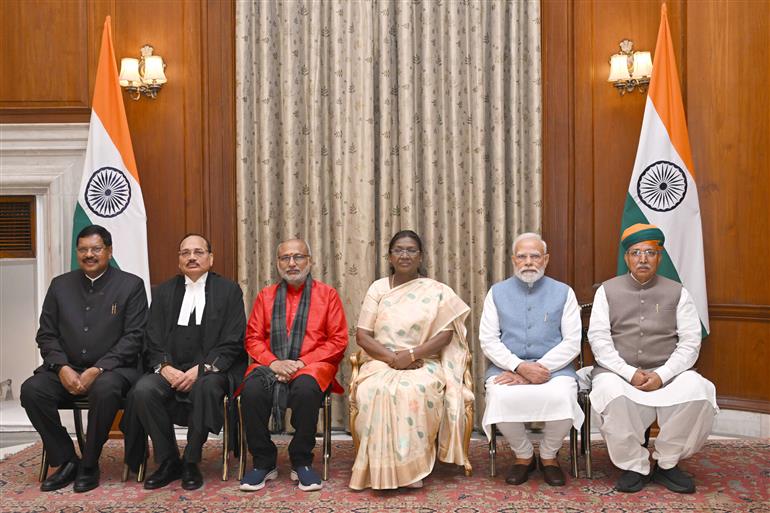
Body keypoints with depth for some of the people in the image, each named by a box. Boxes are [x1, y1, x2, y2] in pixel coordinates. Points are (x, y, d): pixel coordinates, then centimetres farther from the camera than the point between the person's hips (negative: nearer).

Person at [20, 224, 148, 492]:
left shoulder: (131, 285, 1)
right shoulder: (60, 285, 12)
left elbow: (133, 337, -6)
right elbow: (46, 334, 10)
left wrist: (97, 370, -17)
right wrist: (62, 367, -9)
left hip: (111, 370, -4)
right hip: (66, 369, 4)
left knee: (105, 389, -36)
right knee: (32, 389, -23)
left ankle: (89, 465, -15)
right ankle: (66, 461, -7)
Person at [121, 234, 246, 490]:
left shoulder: (229, 290, 4)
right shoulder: (163, 291, 14)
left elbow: (232, 344, -4)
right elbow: (153, 341, 8)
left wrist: (201, 369, -17)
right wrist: (165, 367, -13)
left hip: (211, 371, -3)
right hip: (170, 370, 3)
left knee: (206, 388, -36)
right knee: (143, 389, -27)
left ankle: (191, 463, -16)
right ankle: (168, 462, -10)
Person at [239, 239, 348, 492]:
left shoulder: (327, 294, 9)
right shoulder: (266, 295, 16)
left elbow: (338, 340, 2)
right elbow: (253, 338, 11)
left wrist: (302, 362, -11)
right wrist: (274, 362, -10)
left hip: (311, 366, -2)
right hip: (271, 366, 2)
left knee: (306, 389, -37)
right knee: (252, 390, -31)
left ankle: (302, 463, -15)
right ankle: (264, 463, -10)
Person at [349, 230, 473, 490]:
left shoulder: (436, 291, 6)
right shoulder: (378, 288, 9)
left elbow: (446, 334, -3)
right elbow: (362, 335, 3)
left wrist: (411, 355, -17)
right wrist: (392, 357, -13)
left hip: (423, 364, -1)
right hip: (381, 363, 1)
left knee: (414, 391, -36)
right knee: (376, 391, -33)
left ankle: (411, 465, -22)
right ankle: (383, 468, -24)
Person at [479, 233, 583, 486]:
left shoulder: (563, 292, 8)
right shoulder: (497, 292, 10)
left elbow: (572, 342, -1)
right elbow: (488, 340, 1)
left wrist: (539, 368, -13)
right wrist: (520, 366, -14)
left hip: (554, 368, 0)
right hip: (507, 367, 1)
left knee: (562, 398, -33)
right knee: (500, 398, -32)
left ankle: (548, 456, 0)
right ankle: (523, 456, -1)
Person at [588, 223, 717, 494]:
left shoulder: (677, 293, 10)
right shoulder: (607, 291, 9)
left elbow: (690, 343, 2)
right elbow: (598, 338, -1)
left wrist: (661, 375, -15)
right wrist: (630, 374, -15)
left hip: (667, 374, 1)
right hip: (618, 372, -1)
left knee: (697, 390, -31)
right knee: (610, 392, -36)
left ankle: (667, 463, -8)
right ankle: (634, 466, -14)